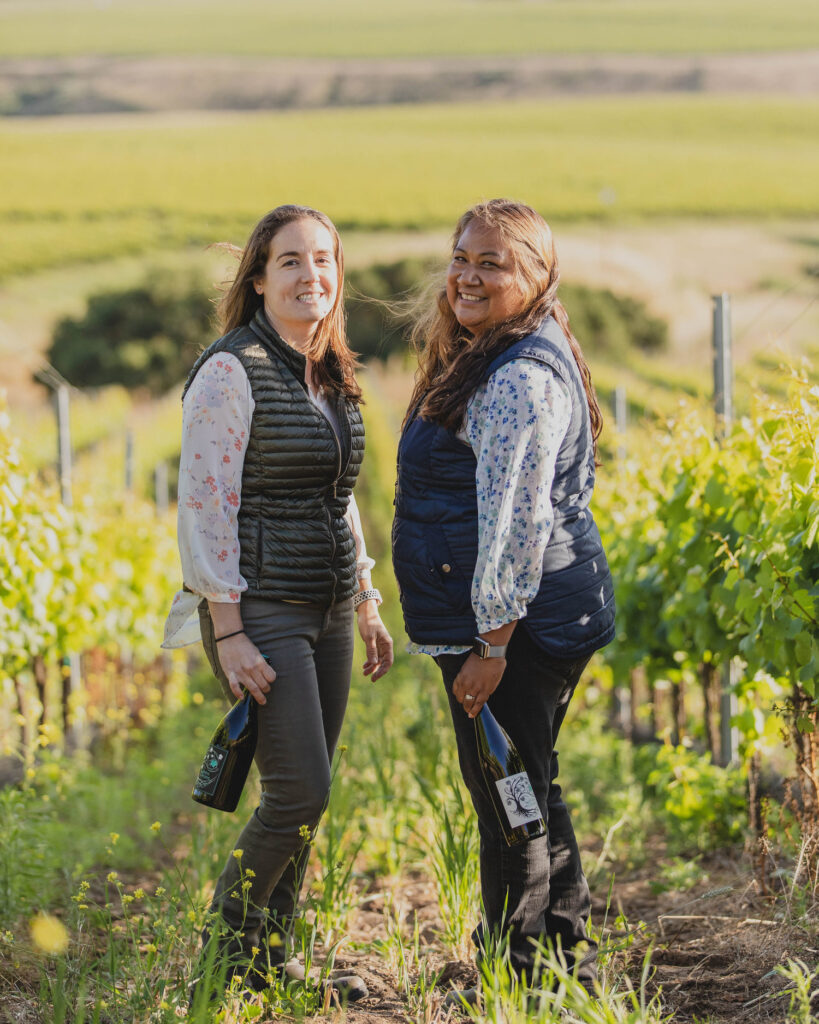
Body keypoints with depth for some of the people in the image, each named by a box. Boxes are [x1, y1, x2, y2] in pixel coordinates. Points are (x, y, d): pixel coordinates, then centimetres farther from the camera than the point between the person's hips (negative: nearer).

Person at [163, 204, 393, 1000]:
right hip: (260, 612, -8)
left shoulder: (330, 375, 13)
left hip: (327, 614, 8)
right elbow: (205, 507, -15)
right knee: (301, 794, -12)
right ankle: (230, 938, 9)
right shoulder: (231, 372, -12)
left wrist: (367, 605, 19)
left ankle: (272, 959, 19)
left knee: (303, 798, 8)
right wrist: (229, 634, -19)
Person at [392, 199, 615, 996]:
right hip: (536, 619, 11)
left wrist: (492, 643, -22)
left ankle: (517, 975, 7)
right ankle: (567, 954, 30)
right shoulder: (486, 362, 15)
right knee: (526, 788, 19)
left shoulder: (521, 378, -19)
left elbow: (518, 524, -23)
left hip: (521, 619, -11)